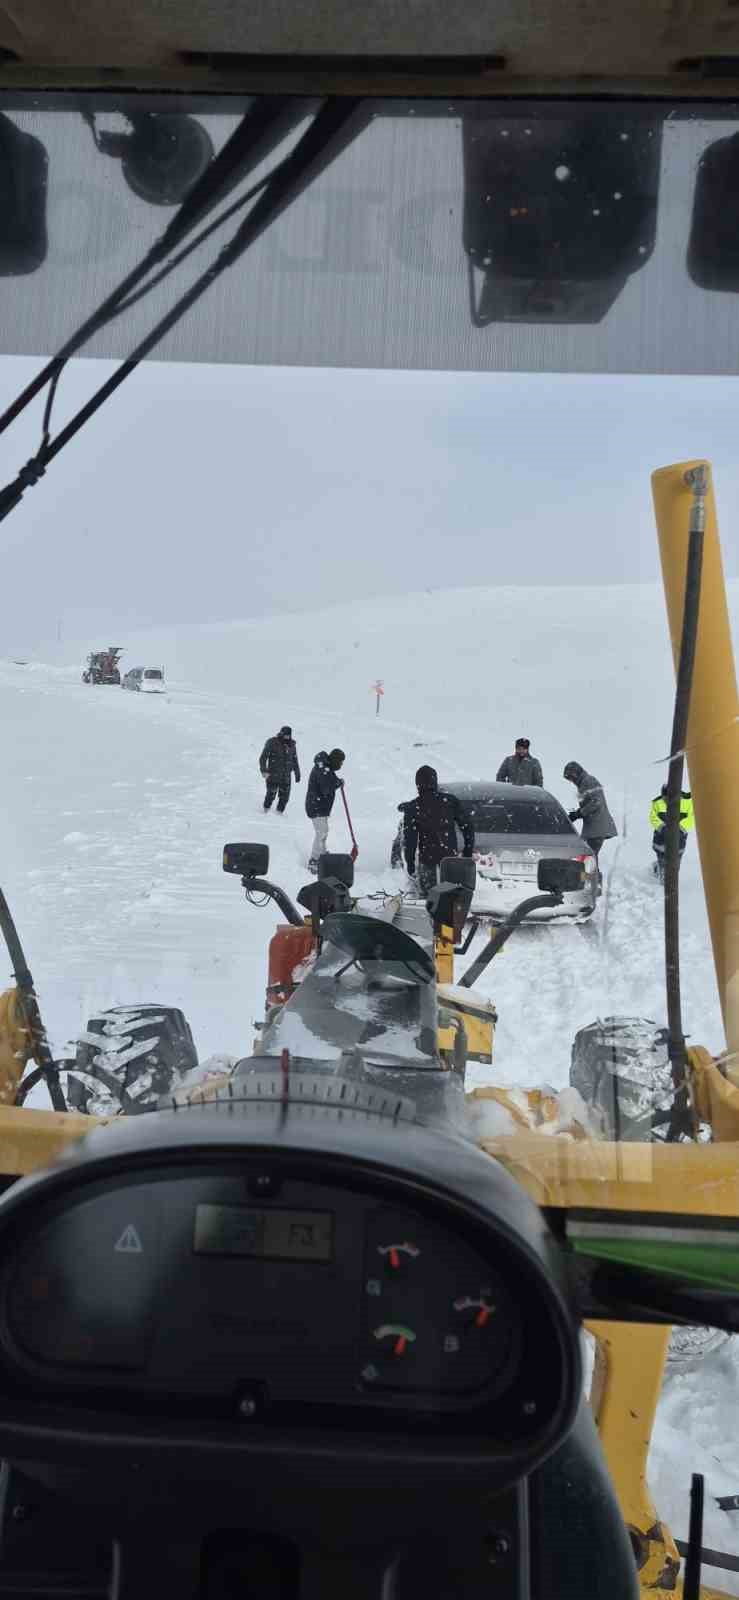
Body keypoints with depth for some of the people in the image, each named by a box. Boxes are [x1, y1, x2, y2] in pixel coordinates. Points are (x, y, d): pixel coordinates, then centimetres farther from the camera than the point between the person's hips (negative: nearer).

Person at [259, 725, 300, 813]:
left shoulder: (292, 745, 9)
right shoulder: (272, 743, -5)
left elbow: (295, 760, 20)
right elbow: (263, 757, -6)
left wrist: (297, 773, 22)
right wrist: (264, 770, -17)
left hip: (286, 777, 4)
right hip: (273, 776, -4)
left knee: (284, 797, 1)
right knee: (271, 795, -3)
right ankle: (266, 810, 18)